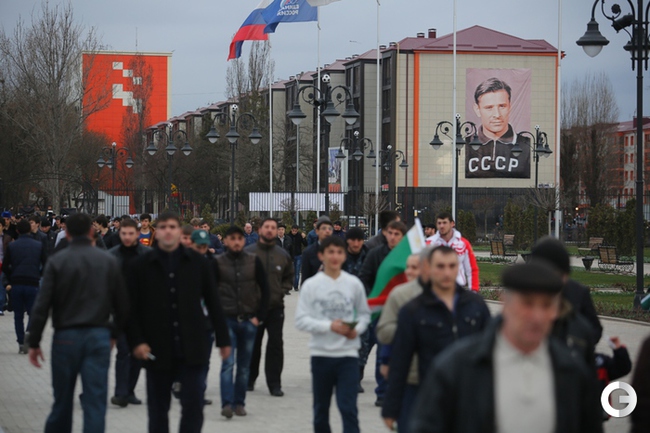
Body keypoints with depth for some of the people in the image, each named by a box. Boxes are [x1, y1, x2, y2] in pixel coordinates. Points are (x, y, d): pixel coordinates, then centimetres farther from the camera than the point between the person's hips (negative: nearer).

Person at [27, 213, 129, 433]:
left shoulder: (56, 261, -5)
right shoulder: (109, 261, 1)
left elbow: (42, 305, -8)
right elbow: (122, 303, 5)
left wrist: (34, 342, -2)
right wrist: (115, 333, 19)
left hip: (66, 337, 0)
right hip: (99, 336, 0)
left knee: (63, 399, 13)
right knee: (95, 399, -1)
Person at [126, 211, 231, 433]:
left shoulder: (198, 263, 4)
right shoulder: (141, 265, 2)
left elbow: (213, 303, 8)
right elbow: (131, 308, 2)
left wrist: (223, 339, 7)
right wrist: (136, 341, -9)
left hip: (192, 348, 0)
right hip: (157, 351, 0)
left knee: (193, 405, -3)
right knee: (157, 409, 10)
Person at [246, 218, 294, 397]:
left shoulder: (283, 255, 6)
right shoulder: (249, 252, -3)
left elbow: (289, 277, 18)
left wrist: (283, 290, 2)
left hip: (276, 306, 2)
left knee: (276, 345, -1)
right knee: (252, 345, 8)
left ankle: (274, 383, 3)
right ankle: (249, 380, 23)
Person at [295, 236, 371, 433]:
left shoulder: (354, 283, 1)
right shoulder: (311, 285, -3)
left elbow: (364, 313, 11)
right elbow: (301, 320, -6)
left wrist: (357, 329, -10)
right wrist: (329, 326, -18)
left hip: (348, 353, 0)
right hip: (321, 353, 1)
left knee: (348, 407, -8)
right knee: (321, 407, 14)